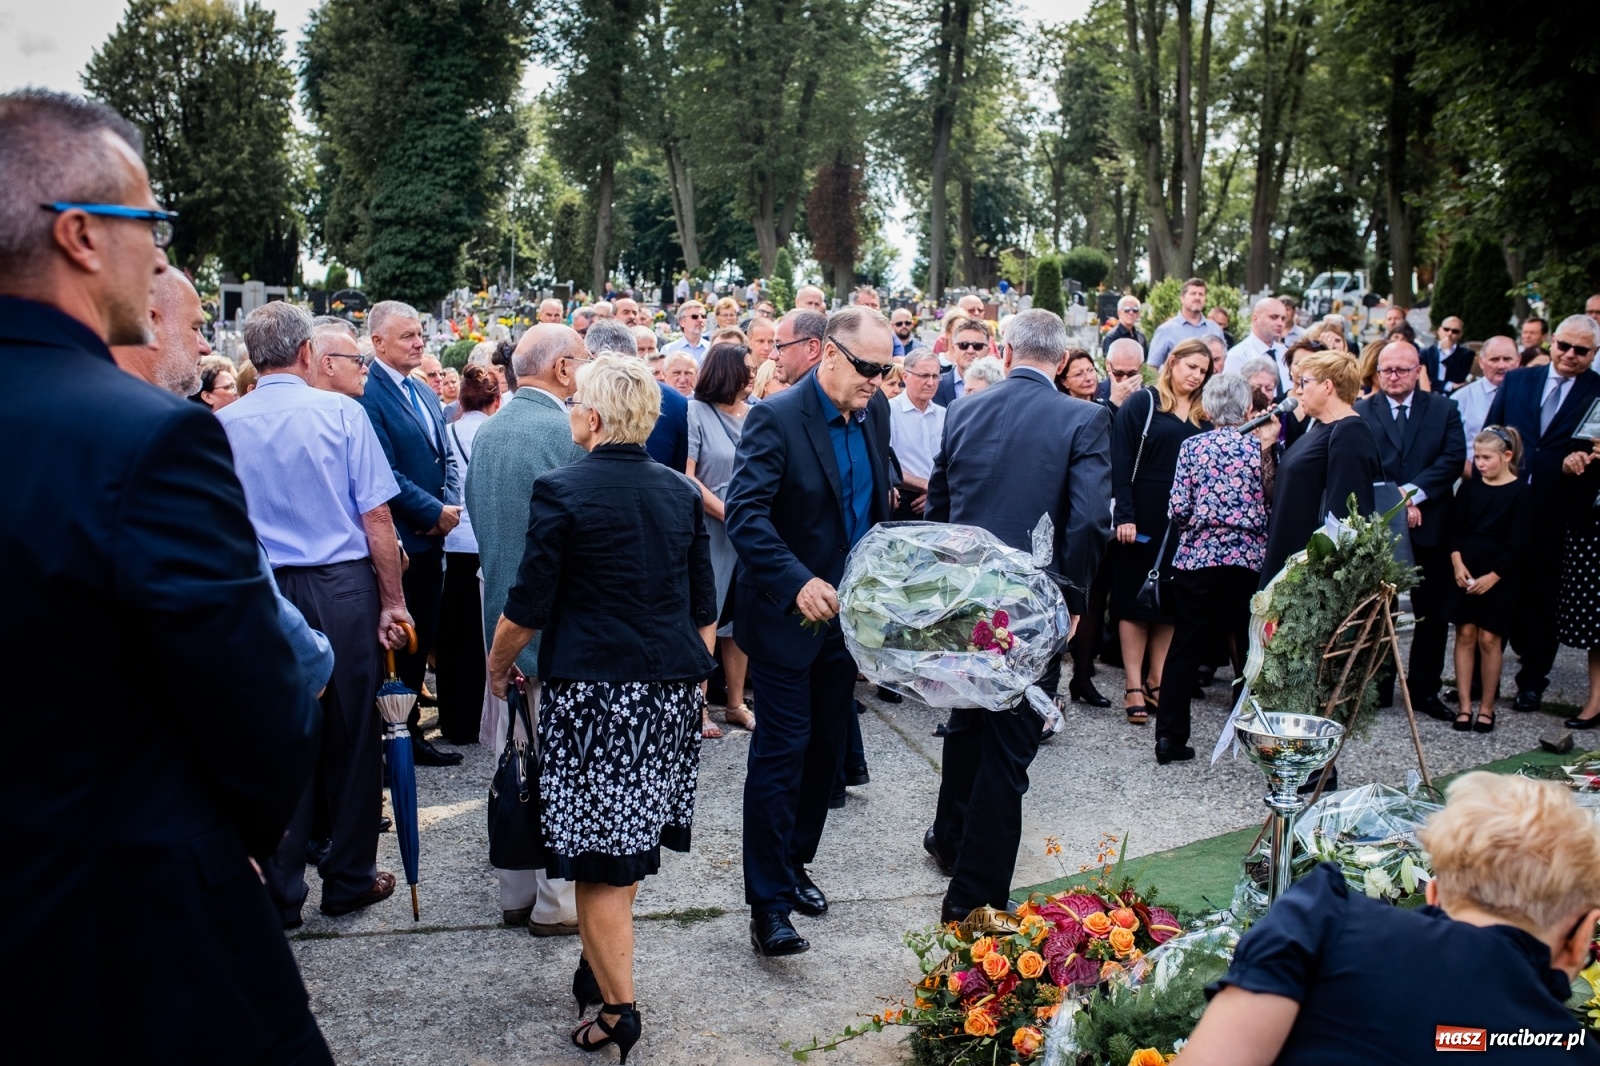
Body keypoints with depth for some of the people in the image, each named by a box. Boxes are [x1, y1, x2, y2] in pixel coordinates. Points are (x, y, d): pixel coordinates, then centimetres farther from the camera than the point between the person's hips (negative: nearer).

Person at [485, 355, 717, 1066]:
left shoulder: (562, 490, -11)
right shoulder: (680, 491, 6)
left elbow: (528, 607, -9)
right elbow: (704, 607, 10)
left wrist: (498, 663, 9)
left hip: (592, 691, -6)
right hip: (672, 688, 6)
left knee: (600, 858, 4)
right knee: (627, 842, 19)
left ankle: (618, 1009, 10)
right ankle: (601, 970, 33)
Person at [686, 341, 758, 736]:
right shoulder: (697, 413, -7)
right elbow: (688, 477, -11)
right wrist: (729, 513, -14)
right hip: (709, 530, -5)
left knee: (739, 615, 11)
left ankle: (736, 702, 21)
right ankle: (699, 706, 12)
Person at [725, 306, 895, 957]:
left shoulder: (874, 416, 5)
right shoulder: (776, 418, -17)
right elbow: (745, 514, -26)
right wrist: (798, 582, -36)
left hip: (845, 613, 7)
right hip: (788, 613, -7)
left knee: (826, 749, 15)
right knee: (781, 753, -3)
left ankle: (794, 863, 33)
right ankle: (768, 902, 6)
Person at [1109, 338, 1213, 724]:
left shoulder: (1203, 416, 12)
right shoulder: (1143, 403, -4)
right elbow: (1121, 460, -10)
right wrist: (1124, 515, -16)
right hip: (1143, 517, -5)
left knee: (1171, 604, 9)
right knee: (1135, 599, 1)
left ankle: (1157, 681, 18)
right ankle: (1134, 687, 5)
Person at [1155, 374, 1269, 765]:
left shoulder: (1192, 446, -1)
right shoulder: (1260, 447, -2)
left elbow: (1177, 509, -5)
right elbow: (1272, 504, -3)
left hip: (1197, 557, 1)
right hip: (1248, 558, 0)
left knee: (1185, 647, 5)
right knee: (1249, 646, 10)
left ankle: (1169, 736, 4)